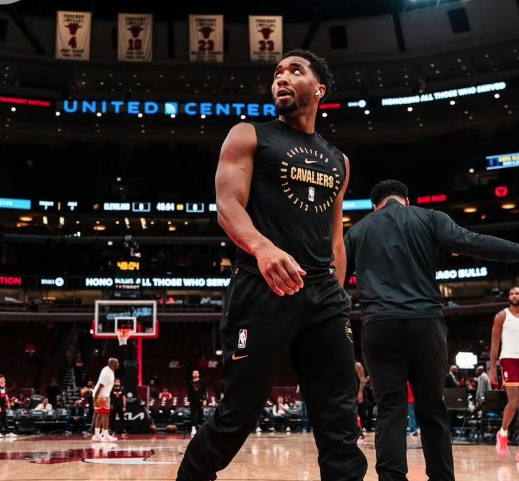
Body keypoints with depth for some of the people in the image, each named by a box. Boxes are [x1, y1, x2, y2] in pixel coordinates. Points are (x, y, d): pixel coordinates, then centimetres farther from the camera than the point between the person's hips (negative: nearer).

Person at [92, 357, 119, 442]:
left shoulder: (108, 370, 8)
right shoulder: (107, 374, -23)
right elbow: (100, 385, -27)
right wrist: (96, 398, -29)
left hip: (102, 395, 10)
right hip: (101, 395, -10)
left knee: (100, 414, 13)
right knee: (106, 414, -8)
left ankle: (97, 435, 17)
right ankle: (106, 436, -7)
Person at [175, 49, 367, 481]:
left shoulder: (337, 161, 20)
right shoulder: (249, 136, 5)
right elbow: (228, 204, -9)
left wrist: (337, 294, 17)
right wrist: (262, 247, -29)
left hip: (324, 294, 5)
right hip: (262, 291, -5)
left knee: (341, 423, 4)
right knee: (237, 415, -1)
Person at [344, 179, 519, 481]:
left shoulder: (358, 230, 18)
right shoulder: (429, 218, 11)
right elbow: (469, 242, -5)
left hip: (379, 324, 1)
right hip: (424, 321, -1)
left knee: (390, 409, 1)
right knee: (432, 408, 10)